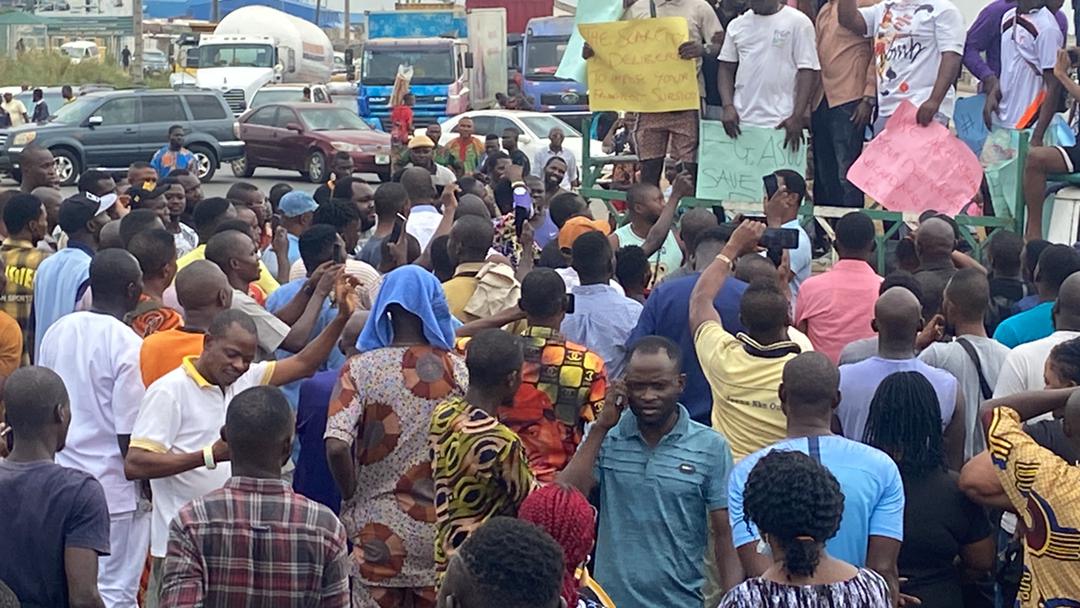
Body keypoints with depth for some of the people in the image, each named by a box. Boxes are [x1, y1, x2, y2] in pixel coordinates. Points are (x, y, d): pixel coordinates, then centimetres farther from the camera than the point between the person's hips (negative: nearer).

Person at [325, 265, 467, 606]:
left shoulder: (361, 369, -8)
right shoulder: (456, 369, -4)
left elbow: (336, 446, -20)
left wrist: (353, 496, -4)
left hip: (379, 531, -1)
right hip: (441, 529, 1)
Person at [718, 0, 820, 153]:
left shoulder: (798, 22, -2)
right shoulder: (737, 25, 12)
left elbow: (807, 71, -6)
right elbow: (726, 68, 14)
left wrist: (797, 117, -14)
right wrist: (728, 106, -2)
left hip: (780, 124, -4)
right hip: (741, 122, 4)